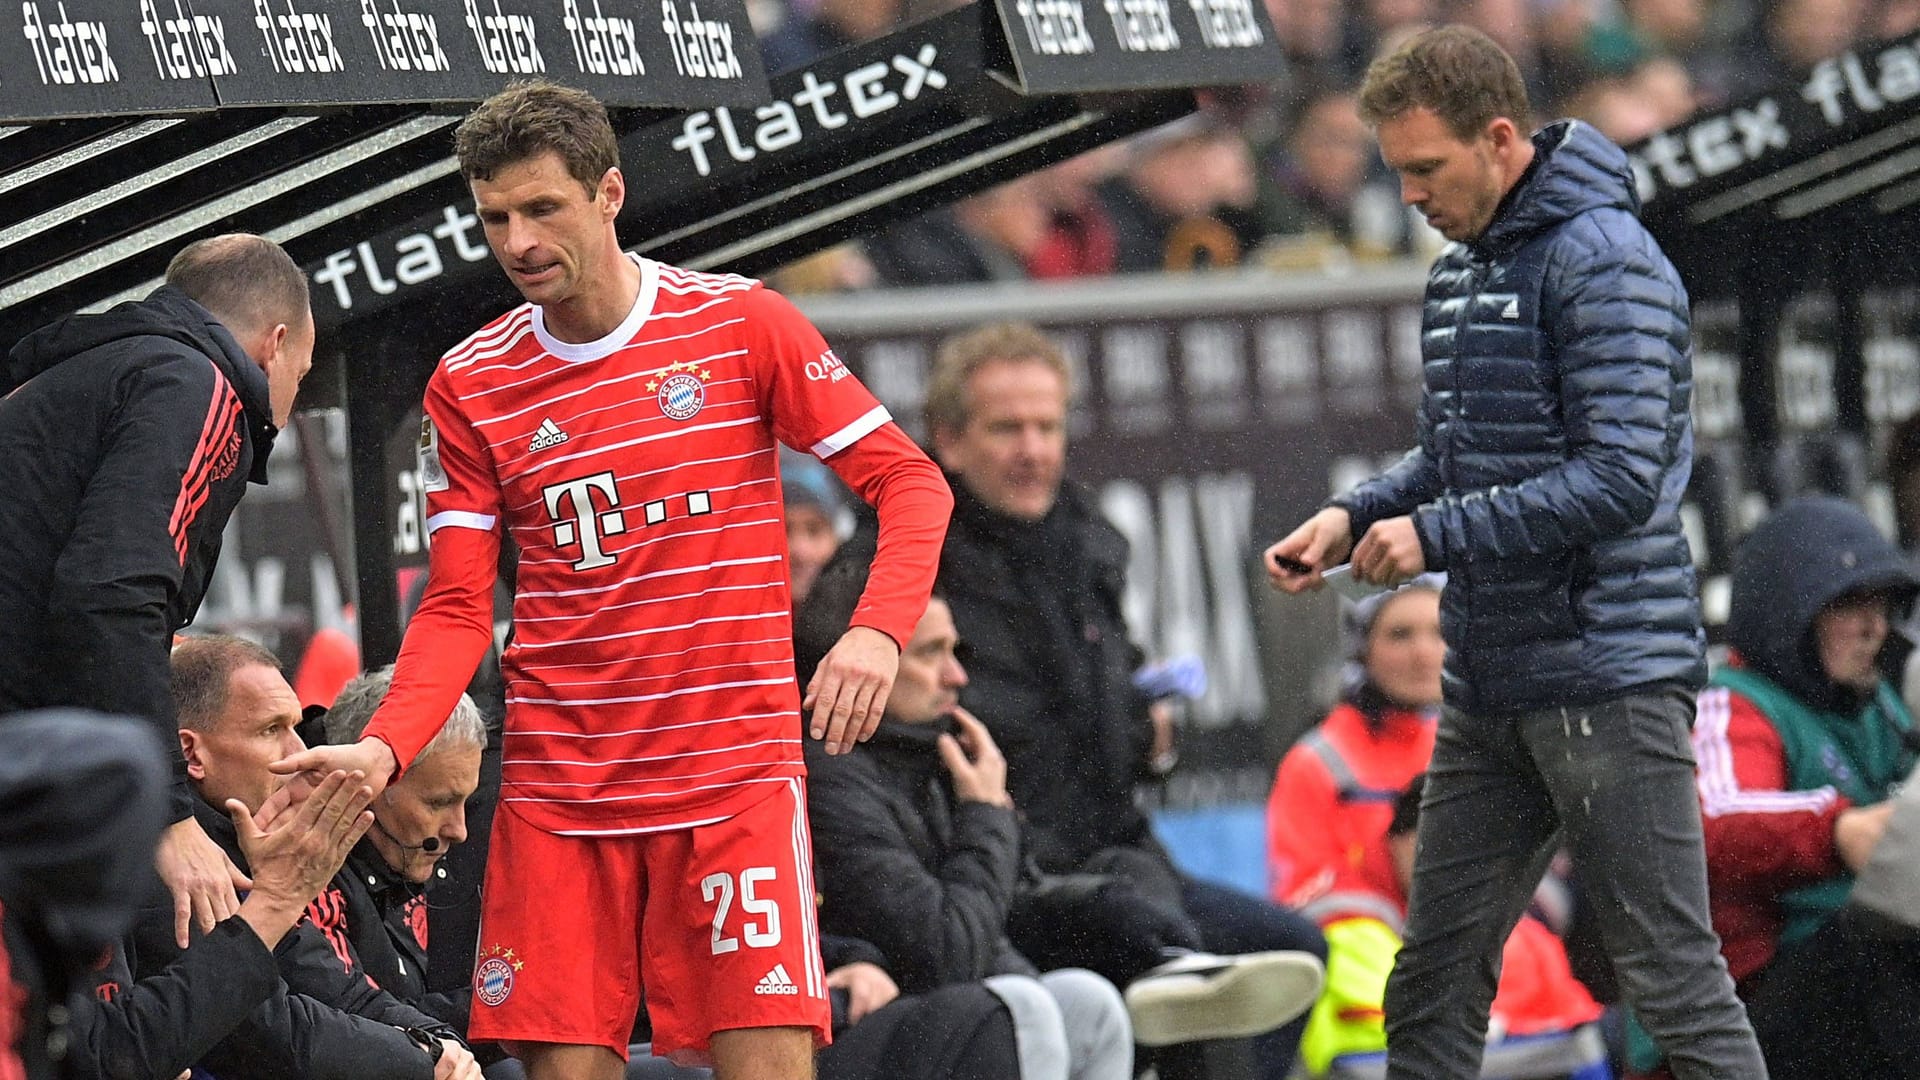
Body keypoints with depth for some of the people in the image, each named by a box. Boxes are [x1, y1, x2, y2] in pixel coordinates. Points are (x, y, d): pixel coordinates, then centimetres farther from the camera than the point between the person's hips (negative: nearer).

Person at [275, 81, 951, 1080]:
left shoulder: (743, 325, -1)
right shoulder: (468, 386, 6)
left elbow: (907, 481, 1)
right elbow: (456, 610, 6)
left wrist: (879, 631, -17)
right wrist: (384, 747, -12)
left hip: (735, 768, -2)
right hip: (556, 790, 2)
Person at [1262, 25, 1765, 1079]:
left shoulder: (1603, 261, -13)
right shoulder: (1458, 272, 15)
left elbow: (1621, 477, -20)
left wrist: (1435, 536, -16)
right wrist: (1354, 516, 5)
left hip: (1608, 675, -9)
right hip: (1489, 678, 9)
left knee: (1672, 975, -8)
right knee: (1433, 981, 10)